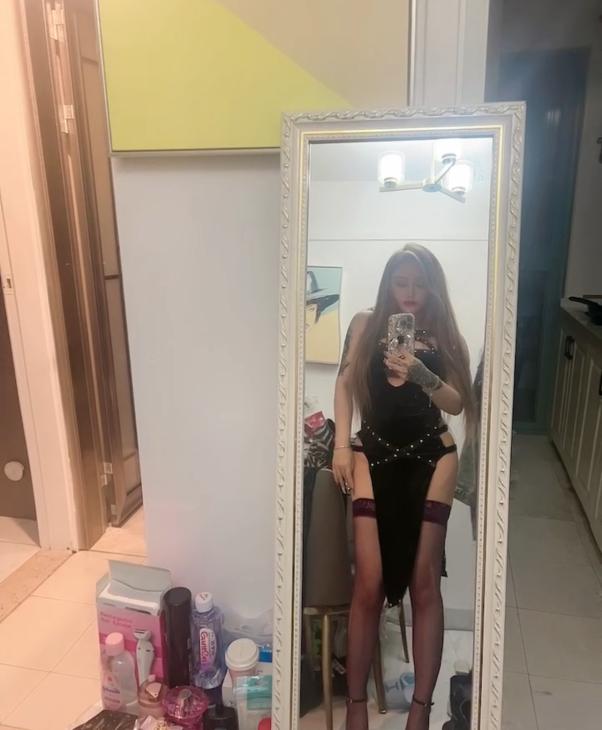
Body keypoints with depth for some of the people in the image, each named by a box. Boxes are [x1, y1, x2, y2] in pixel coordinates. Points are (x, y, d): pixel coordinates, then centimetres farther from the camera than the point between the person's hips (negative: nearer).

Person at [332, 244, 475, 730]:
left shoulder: (446, 335, 6)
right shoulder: (366, 326, 6)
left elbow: (457, 404, -2)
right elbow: (345, 384, 2)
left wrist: (422, 375, -21)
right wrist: (341, 445, -8)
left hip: (431, 457, 1)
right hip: (374, 454, 0)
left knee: (425, 582, 2)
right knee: (369, 583, -4)